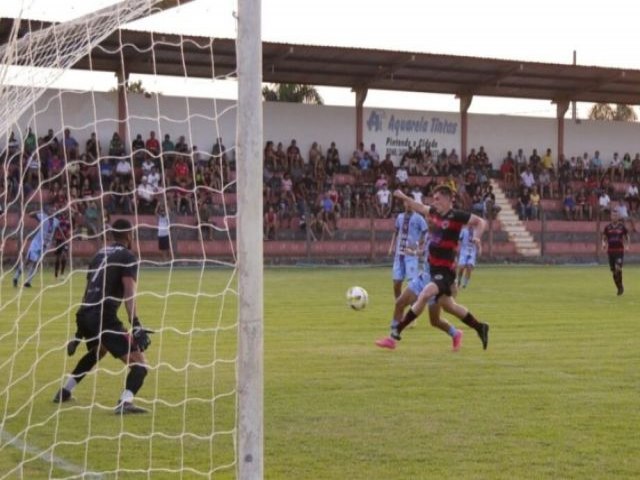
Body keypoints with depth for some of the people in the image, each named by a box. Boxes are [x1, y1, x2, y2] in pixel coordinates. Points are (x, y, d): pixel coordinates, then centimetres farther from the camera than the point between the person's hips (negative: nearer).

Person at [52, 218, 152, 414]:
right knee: (139, 363, -8)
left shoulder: (100, 254, 22)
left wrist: (81, 330, 31)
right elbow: (129, 293, -15)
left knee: (98, 351, 38)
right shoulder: (127, 257, -1)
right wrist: (135, 325, -24)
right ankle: (125, 402, -32)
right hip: (104, 317, -8)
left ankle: (64, 392, 45)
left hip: (84, 315, 8)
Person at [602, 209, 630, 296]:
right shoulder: (607, 227, 5)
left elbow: (627, 237, 10)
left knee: (618, 268, -22)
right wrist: (604, 244, -12)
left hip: (620, 251, -2)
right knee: (613, 271, 4)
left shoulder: (622, 227, 2)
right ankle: (619, 288, 18)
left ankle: (621, 285, -6)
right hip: (611, 251, 2)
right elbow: (604, 238, 10)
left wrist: (627, 245, -8)